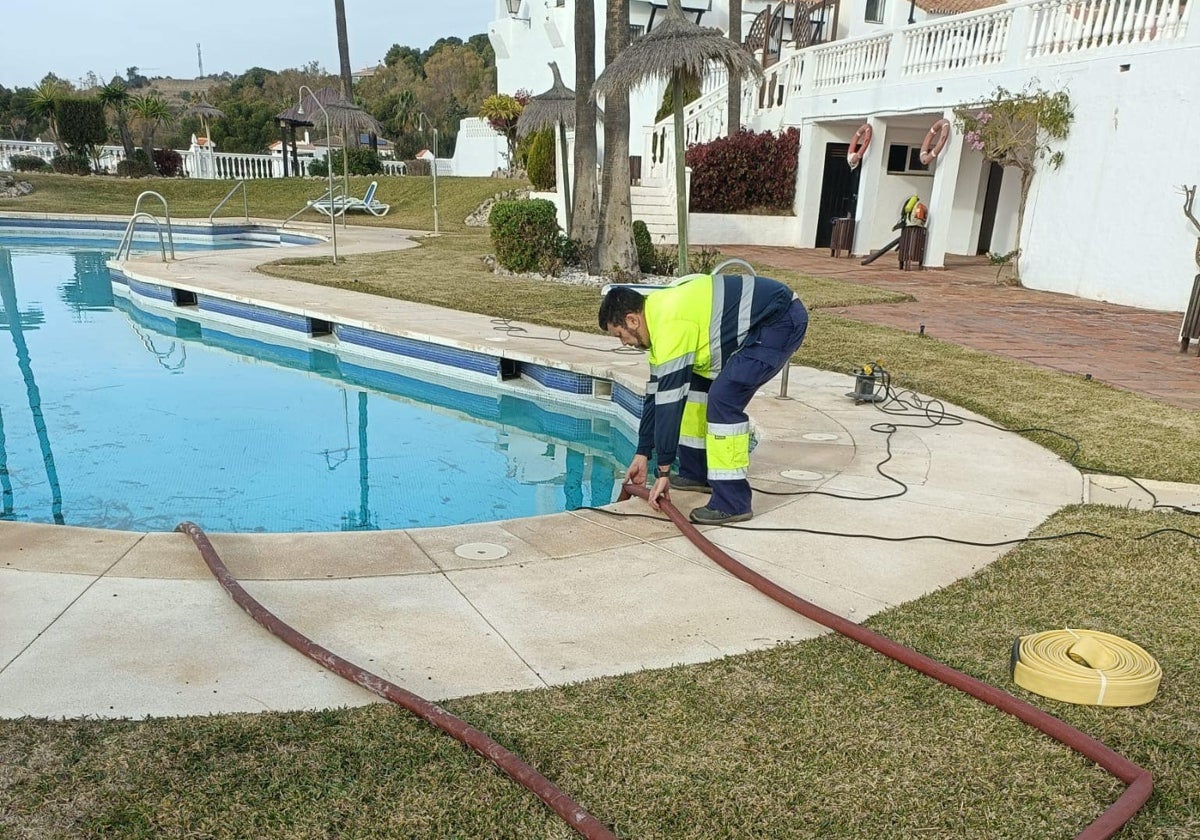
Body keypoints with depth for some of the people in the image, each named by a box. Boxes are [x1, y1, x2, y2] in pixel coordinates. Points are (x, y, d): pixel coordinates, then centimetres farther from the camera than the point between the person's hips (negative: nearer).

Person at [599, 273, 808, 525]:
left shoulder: (670, 325, -23)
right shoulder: (659, 316, 8)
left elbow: (670, 402, -22)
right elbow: (656, 393, 14)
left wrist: (663, 472, -16)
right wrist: (642, 454, 17)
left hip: (782, 319, -11)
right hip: (762, 321, 11)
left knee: (723, 398, -19)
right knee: (696, 385, 12)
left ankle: (732, 503, -12)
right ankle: (696, 473, 21)